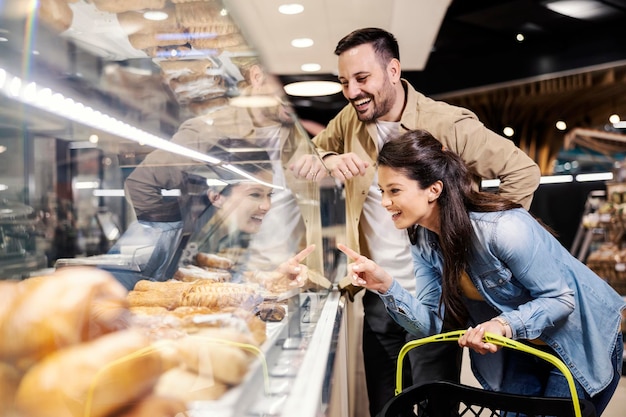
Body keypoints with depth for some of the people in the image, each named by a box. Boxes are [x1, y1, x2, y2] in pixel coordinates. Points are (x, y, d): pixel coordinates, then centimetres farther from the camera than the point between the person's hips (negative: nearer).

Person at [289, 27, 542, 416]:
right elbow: (302, 161, 11)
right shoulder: (351, 118, 2)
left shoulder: (448, 124, -16)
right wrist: (328, 161, -12)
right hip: (377, 298, 6)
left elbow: (524, 171, -13)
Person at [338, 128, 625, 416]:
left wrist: (504, 324, -42)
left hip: (584, 342, -6)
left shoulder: (504, 228, -34)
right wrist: (385, 286, -29)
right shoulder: (423, 241, -10)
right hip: (520, 349, 6)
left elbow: (562, 298, -25)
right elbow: (430, 323, -13)